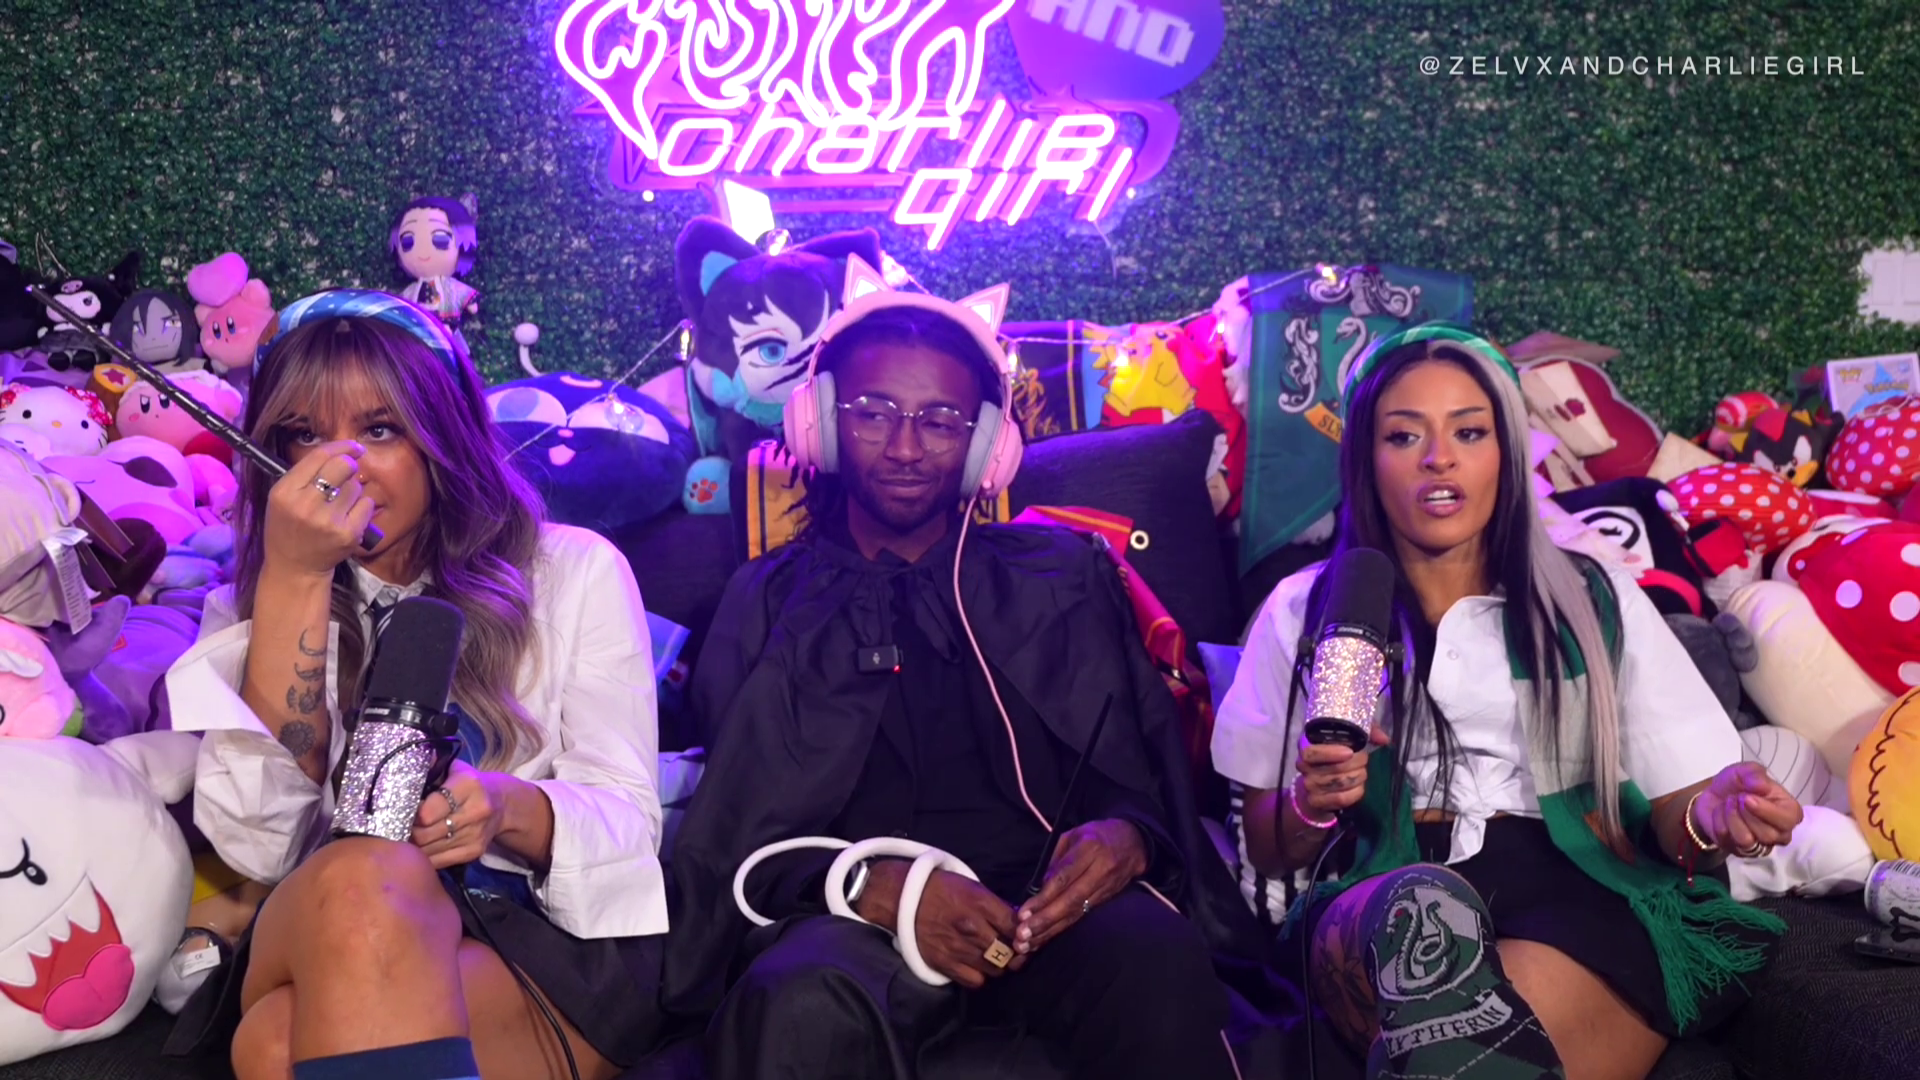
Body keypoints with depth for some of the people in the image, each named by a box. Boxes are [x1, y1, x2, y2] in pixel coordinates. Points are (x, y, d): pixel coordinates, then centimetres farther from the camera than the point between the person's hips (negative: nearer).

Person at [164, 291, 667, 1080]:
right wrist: (294, 580, -11)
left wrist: (506, 808, -22)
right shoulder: (254, 606, 12)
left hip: (558, 945, -3)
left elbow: (627, 822, 0)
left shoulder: (575, 570, 6)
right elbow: (259, 848, -6)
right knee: (362, 880, -33)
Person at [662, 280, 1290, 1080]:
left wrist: (1128, 839, -12)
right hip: (853, 918, -1)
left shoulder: (1062, 577, 17)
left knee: (1160, 957, -32)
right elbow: (735, 834, 5)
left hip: (1044, 904, 2)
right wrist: (872, 888, -16)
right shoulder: (766, 600, 14)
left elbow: (1146, 779, 14)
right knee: (799, 1006, -36)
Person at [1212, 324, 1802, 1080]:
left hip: (1585, 897, 0)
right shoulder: (1304, 611, 14)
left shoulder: (1598, 602, 16)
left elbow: (1673, 813, 12)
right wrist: (1312, 804, -8)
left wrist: (1712, 816, -12)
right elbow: (1269, 848, 16)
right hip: (1380, 902, 1)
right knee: (1419, 907, -38)